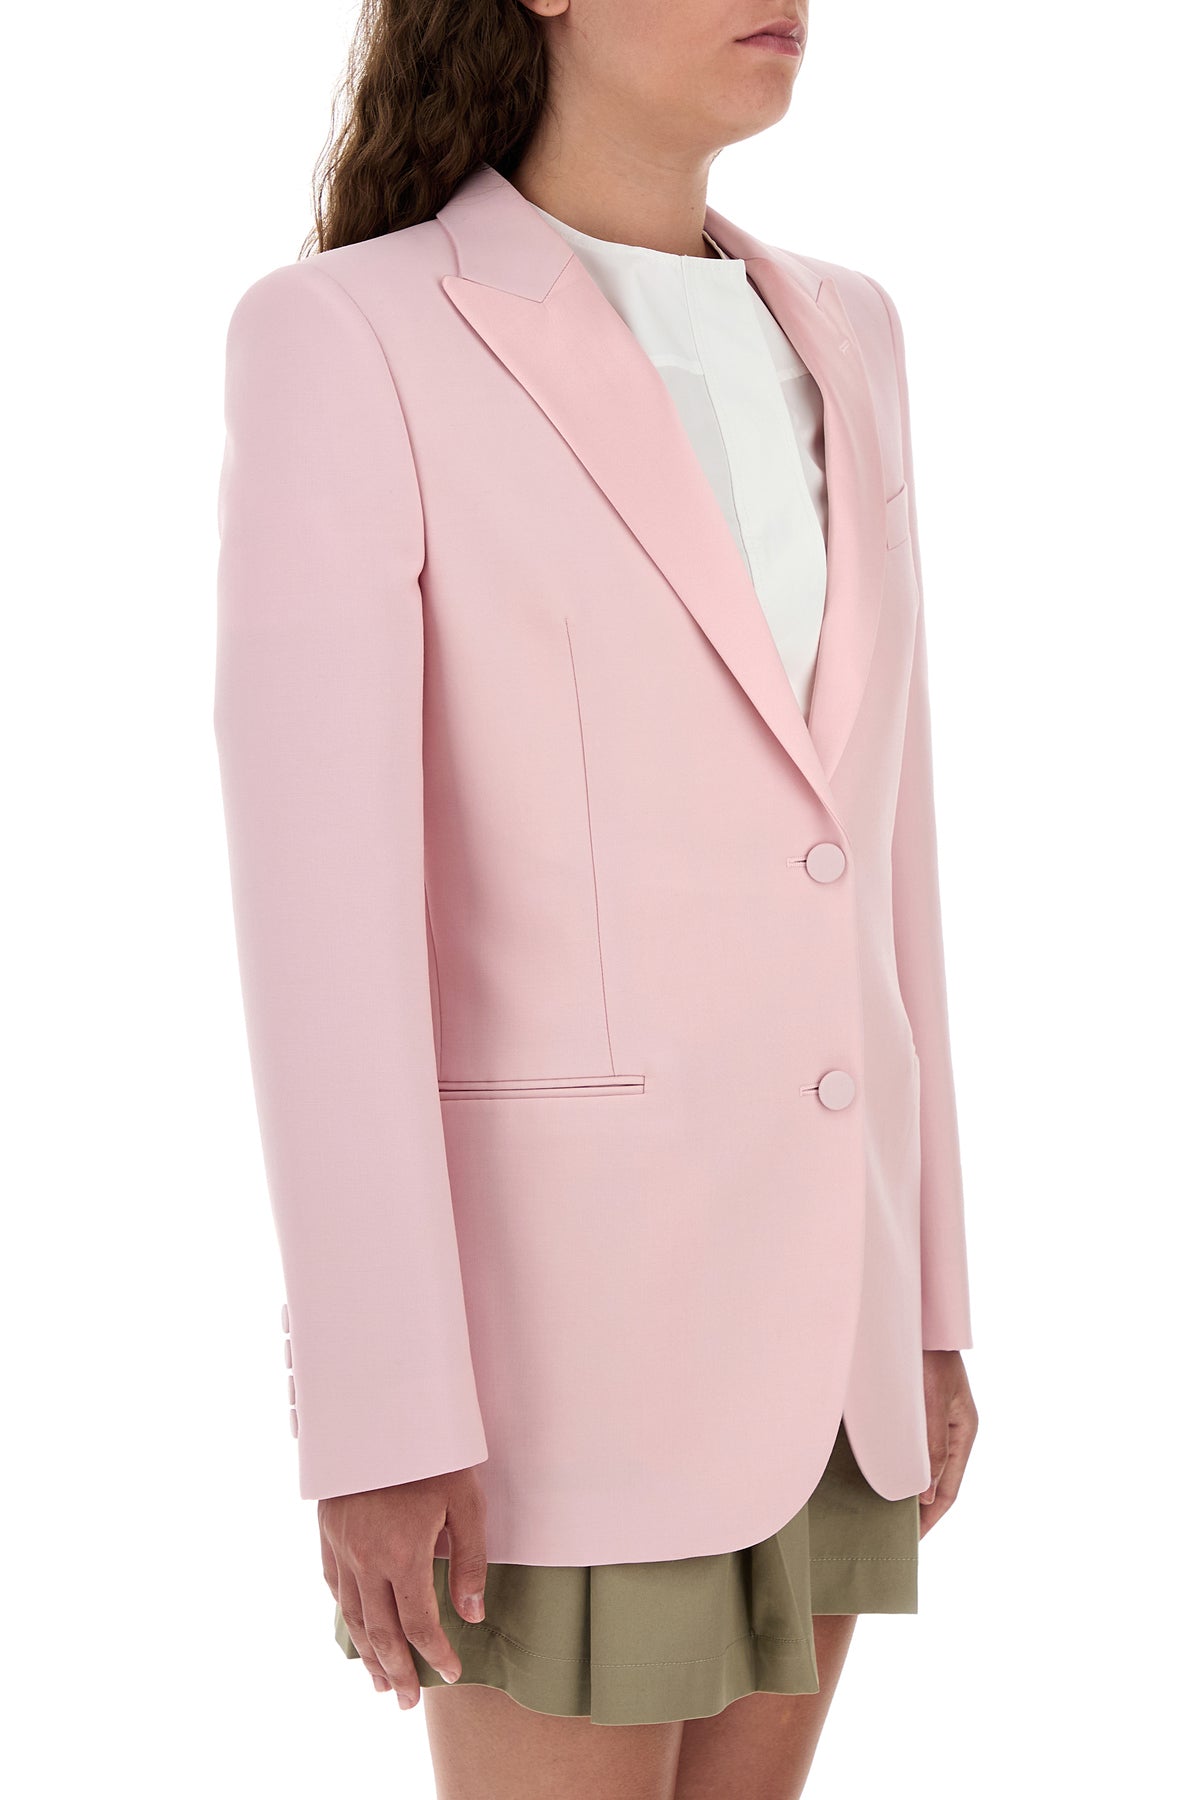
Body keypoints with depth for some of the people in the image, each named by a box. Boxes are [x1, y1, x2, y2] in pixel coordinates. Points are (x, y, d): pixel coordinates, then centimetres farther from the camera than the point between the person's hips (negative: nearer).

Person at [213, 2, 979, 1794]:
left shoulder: (830, 338, 10)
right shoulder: (345, 342, -11)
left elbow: (863, 840, 12)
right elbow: (318, 898, -16)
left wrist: (918, 1290, 13)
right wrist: (376, 1409, -18)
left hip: (797, 1273, 7)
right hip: (560, 1277, -7)